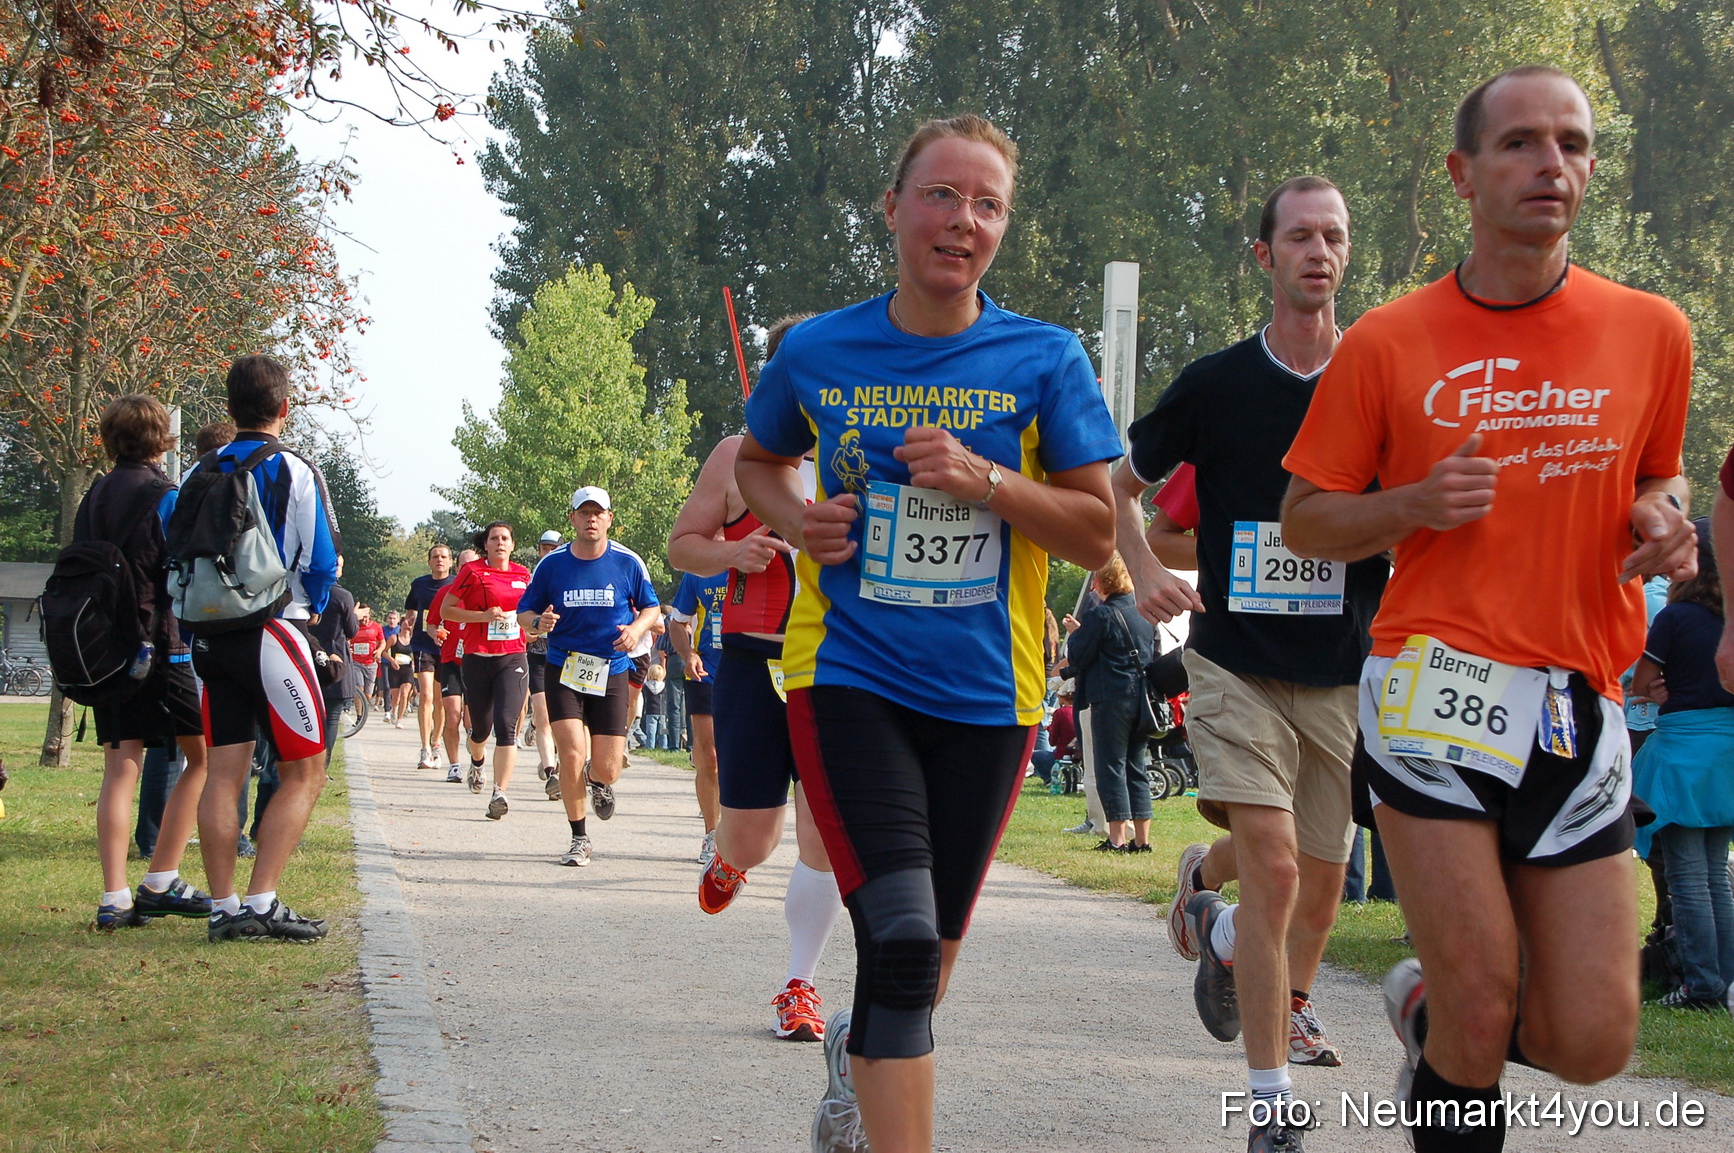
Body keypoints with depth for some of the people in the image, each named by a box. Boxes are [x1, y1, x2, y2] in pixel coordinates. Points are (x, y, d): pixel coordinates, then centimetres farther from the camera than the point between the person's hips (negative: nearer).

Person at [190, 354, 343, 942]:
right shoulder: (294, 472, -7)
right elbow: (321, 562, -9)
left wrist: (194, 624, 16)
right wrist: (309, 608, 11)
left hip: (209, 639, 5)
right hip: (272, 631, -5)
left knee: (223, 771, 7)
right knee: (304, 772, 2)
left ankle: (223, 908, 7)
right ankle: (261, 902, -8)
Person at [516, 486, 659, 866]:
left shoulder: (628, 563, -1)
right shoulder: (552, 564, -1)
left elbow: (651, 607, 11)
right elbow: (524, 612, 6)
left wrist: (636, 629, -11)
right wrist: (539, 621, -17)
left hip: (611, 673, 0)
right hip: (563, 671, 0)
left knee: (607, 769, -2)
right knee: (572, 756, -15)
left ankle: (599, 782, 39)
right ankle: (579, 839, 3)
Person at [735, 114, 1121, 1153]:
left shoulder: (1044, 360, -2)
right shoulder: (818, 352, 1)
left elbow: (1099, 536, -3)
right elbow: (758, 460, 20)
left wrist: (984, 480, -18)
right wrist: (796, 520, -1)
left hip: (986, 695, 2)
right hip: (848, 675, -2)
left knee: (925, 964, 16)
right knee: (903, 938, -20)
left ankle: (858, 1048, 50)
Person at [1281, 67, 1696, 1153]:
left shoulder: (1652, 330, 7)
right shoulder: (1387, 344, 2)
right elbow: (1306, 518, 9)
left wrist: (1667, 521, 0)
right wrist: (1413, 506, -11)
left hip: (1583, 705, 3)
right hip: (1440, 687, -2)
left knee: (1593, 1042, -1)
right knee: (1484, 1011, -9)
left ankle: (1428, 1009, 30)